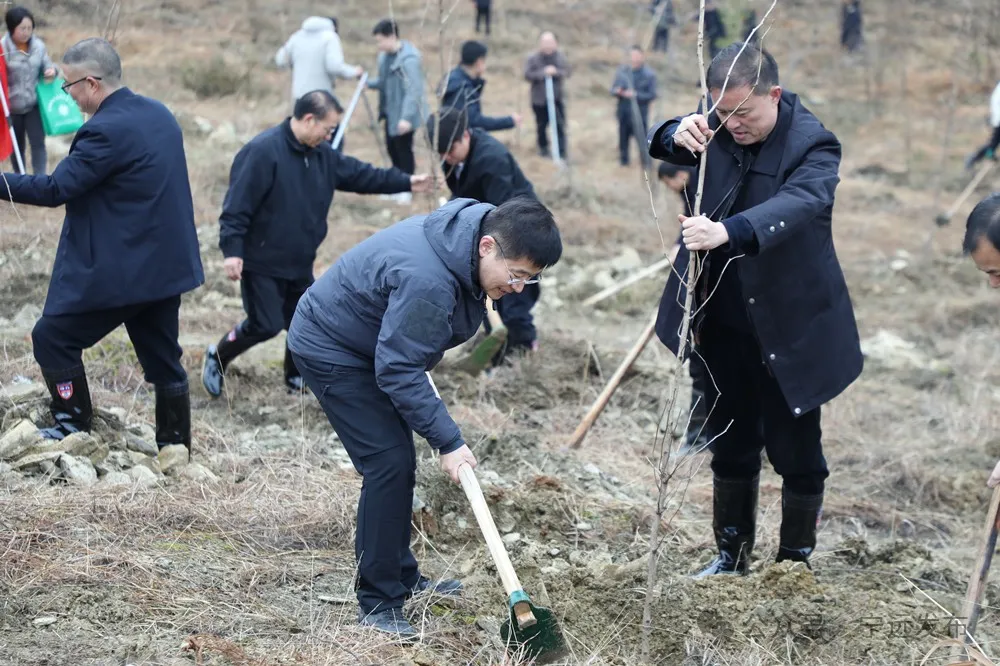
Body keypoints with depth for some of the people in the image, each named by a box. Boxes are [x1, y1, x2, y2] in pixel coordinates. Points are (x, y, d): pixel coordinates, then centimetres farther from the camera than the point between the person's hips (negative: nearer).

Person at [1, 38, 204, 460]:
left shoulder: (105, 130, -20)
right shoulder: (160, 114, 8)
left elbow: (55, 188, -19)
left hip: (119, 270, -9)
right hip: (166, 263, 9)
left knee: (53, 337, 6)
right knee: (162, 355, 15)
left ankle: (75, 429, 13)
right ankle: (175, 444, 20)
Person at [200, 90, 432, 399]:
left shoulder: (322, 154, 4)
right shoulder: (263, 152, -22)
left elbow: (360, 174, 13)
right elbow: (237, 204, -24)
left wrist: (406, 182, 8)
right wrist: (232, 251, -28)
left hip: (300, 263, 8)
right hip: (262, 262, -8)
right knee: (265, 325, -6)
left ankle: (297, 378, 32)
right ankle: (217, 357, 18)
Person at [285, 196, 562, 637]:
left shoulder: (463, 233, -8)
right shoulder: (426, 280, -37)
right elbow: (399, 370, -32)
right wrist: (447, 441, -28)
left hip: (371, 344, 10)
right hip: (328, 349, -10)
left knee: (397, 462, 15)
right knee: (389, 463, -15)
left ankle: (402, 577, 29)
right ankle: (377, 602, -7)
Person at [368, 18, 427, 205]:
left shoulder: (408, 59, -22)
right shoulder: (385, 55, 6)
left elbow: (413, 91, -26)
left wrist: (406, 117, -30)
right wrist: (368, 82, -1)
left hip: (403, 115, -9)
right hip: (390, 112, 9)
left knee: (404, 149, 3)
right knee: (392, 148, 18)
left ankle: (406, 189, 18)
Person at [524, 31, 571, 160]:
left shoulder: (560, 56, -3)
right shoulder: (533, 58, -8)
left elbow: (568, 71, -4)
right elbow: (527, 75, -13)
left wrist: (557, 72, -23)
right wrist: (543, 73, -24)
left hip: (557, 97, 0)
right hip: (539, 98, 0)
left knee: (560, 125, -6)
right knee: (542, 125, 12)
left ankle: (562, 152, -3)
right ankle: (543, 147, 34)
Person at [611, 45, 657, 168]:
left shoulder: (649, 74, -6)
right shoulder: (622, 71, 2)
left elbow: (652, 94, -7)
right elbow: (613, 89, 7)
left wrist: (636, 95, -21)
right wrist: (617, 91, -18)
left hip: (639, 113, -4)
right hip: (624, 111, 4)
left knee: (642, 140, -5)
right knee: (623, 138, 15)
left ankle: (647, 166, 1)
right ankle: (623, 162, 30)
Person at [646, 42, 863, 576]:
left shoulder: (812, 144, -20)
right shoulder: (719, 127, -2)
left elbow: (798, 203, -37)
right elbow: (663, 145, 0)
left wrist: (727, 231, -56)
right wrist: (676, 136, -27)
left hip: (789, 328, -5)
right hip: (724, 324, 5)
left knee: (797, 454, 6)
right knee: (730, 447, 17)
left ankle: (796, 562, 24)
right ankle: (732, 554, 32)